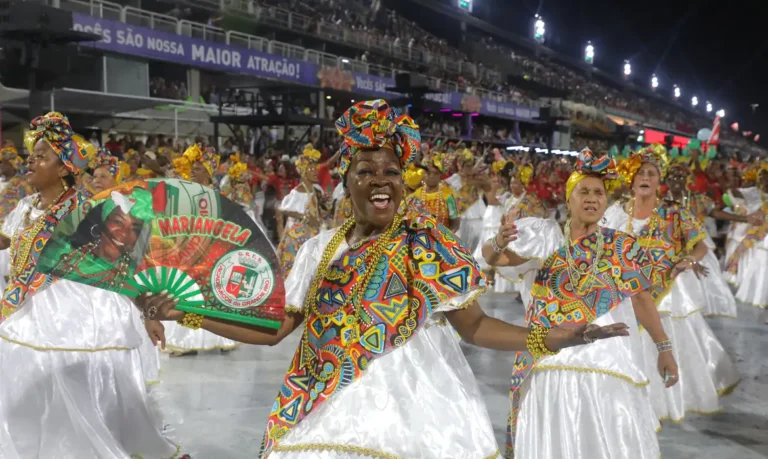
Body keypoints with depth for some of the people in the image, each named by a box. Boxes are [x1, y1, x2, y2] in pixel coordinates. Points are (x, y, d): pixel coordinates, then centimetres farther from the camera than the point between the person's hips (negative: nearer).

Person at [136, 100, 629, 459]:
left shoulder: (430, 245, -4)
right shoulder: (319, 249, 4)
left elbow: (474, 325, -3)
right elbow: (272, 328, 6)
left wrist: (545, 338, -18)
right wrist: (187, 313, 1)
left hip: (415, 409, -3)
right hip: (330, 411, 3)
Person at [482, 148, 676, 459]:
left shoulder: (623, 247, 3)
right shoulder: (546, 237, -1)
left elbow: (641, 298, 10)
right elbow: (492, 258, -4)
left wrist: (664, 347, 9)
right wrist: (499, 243, -27)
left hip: (607, 366, 1)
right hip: (550, 366, 0)